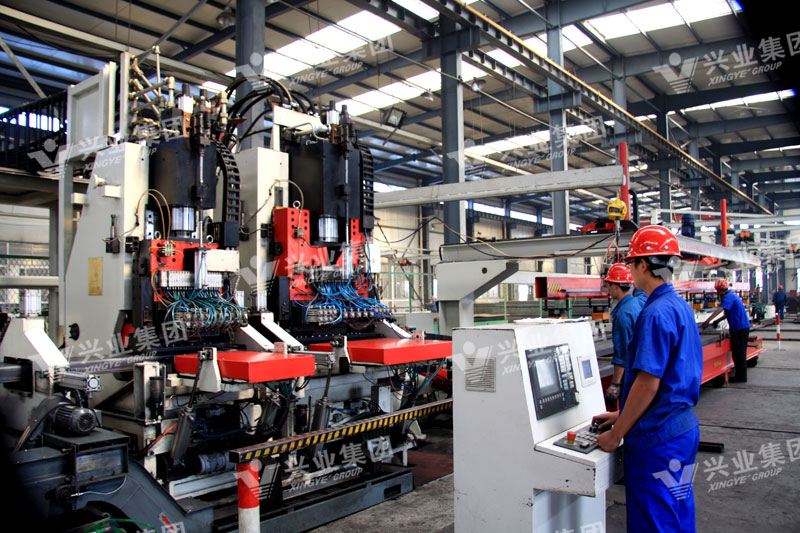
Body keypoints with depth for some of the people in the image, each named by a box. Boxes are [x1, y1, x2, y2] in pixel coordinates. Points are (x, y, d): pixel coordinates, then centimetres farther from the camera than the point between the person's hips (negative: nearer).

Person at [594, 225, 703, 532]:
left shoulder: (656, 313, -20)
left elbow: (648, 384, -23)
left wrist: (616, 434, -13)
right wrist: (623, 416, 16)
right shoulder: (681, 307, 11)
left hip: (658, 438, -10)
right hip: (683, 427, 10)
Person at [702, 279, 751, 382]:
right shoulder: (733, 295, 17)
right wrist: (718, 320, 20)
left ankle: (741, 377, 1)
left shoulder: (729, 297, -16)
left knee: (738, 353, -4)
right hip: (743, 327, 10)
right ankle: (741, 375, 23)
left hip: (739, 328, -10)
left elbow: (720, 309, -31)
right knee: (740, 352, 15)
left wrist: (708, 320, -37)